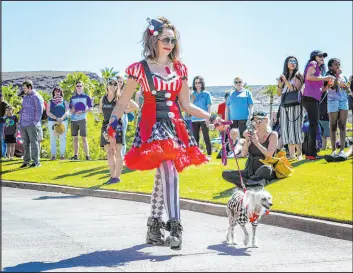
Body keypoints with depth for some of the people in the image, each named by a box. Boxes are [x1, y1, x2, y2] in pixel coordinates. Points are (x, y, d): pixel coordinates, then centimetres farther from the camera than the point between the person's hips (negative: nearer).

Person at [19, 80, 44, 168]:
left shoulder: (36, 97, -6)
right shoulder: (25, 97, 19)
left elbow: (39, 111, -11)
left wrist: (35, 122, -14)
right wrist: (20, 122, 15)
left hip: (32, 125, -7)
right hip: (23, 124, 7)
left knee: (34, 143, -4)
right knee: (25, 144, 9)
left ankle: (36, 162, -1)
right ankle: (26, 161, 13)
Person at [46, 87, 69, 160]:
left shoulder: (64, 102, 11)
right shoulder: (50, 102, 10)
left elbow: (67, 112, 1)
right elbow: (48, 112, 0)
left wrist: (61, 118, -17)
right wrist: (56, 118, -13)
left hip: (63, 121, 0)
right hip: (52, 122, 0)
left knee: (62, 138, -4)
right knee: (53, 138, -2)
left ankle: (62, 155, -2)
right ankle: (53, 155, -1)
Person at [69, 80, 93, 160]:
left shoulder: (86, 97, 4)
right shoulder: (72, 98, 15)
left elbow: (90, 108, 0)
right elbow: (70, 110, 15)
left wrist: (82, 112, -14)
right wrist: (72, 110, -8)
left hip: (82, 119, -4)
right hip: (73, 120, 4)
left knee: (84, 138, -8)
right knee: (75, 138, 6)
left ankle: (87, 155, -9)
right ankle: (75, 155, 11)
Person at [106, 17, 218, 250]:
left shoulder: (180, 69, 12)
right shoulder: (140, 68, 0)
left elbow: (186, 105, 15)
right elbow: (123, 102, 2)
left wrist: (211, 118, 7)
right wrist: (112, 126, -9)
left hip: (175, 124, 4)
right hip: (152, 125, -4)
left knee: (162, 175, 7)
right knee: (169, 171, -20)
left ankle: (154, 227, 19)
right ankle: (175, 227, -22)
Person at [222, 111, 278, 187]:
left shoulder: (273, 135, -1)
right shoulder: (253, 134, 8)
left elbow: (269, 154, -16)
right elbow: (243, 154, 0)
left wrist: (257, 143, -19)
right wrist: (247, 140, -13)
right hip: (250, 171, 5)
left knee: (266, 169, -42)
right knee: (225, 173, -16)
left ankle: (245, 182, -16)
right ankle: (256, 182, -30)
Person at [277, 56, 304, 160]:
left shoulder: (298, 76, 4)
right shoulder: (283, 77, 16)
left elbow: (295, 89, -9)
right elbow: (279, 94, 17)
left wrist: (286, 81, -14)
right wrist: (279, 85, -1)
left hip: (295, 105, -4)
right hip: (284, 106, 5)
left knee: (294, 128, -11)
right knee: (286, 129, -2)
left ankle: (299, 154, -10)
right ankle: (291, 154, -2)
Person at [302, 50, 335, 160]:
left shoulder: (319, 69, 28)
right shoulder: (313, 64, 3)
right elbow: (308, 77, -16)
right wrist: (324, 78, -11)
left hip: (314, 99, 9)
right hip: (310, 98, -9)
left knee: (313, 125, 9)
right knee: (313, 125, -12)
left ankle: (308, 153, 10)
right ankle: (312, 154, -15)